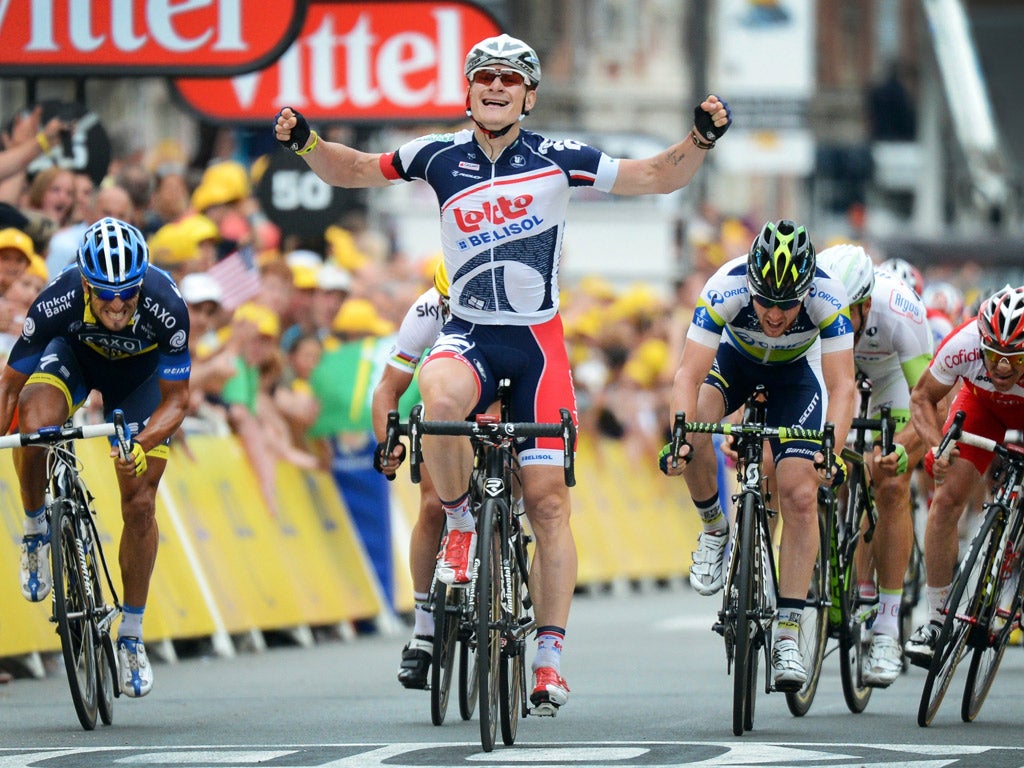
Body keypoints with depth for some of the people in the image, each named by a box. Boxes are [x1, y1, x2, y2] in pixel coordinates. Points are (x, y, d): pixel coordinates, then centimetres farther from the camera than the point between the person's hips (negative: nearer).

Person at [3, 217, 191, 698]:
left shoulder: (166, 310, -38)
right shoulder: (57, 304, -37)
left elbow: (175, 401, -27)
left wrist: (142, 446, -44)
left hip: (139, 373, 0)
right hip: (73, 354, 0)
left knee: (140, 505, -7)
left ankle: (131, 635, 11)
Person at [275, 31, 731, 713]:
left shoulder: (557, 160, -3)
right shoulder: (440, 157, 0)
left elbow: (658, 177, 2)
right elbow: (353, 170, 11)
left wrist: (702, 138, -15)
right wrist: (304, 142, -7)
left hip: (538, 342, 0)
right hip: (469, 336, 0)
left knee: (549, 498, -3)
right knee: (438, 398, -36)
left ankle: (550, 656, 3)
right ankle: (462, 523, -11)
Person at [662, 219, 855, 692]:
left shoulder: (828, 298, -35)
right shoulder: (725, 290, -36)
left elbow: (841, 385, -35)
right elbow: (689, 375, -37)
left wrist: (831, 449, -50)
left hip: (796, 371, 0)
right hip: (735, 358, 0)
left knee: (800, 496, -13)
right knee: (695, 429, -31)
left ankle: (788, 633, -5)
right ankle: (714, 529, -3)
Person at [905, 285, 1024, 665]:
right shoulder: (963, 345, -37)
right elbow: (922, 396, -17)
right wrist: (937, 444, -33)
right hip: (983, 406, 1)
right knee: (947, 499, -12)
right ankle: (935, 620, -1)